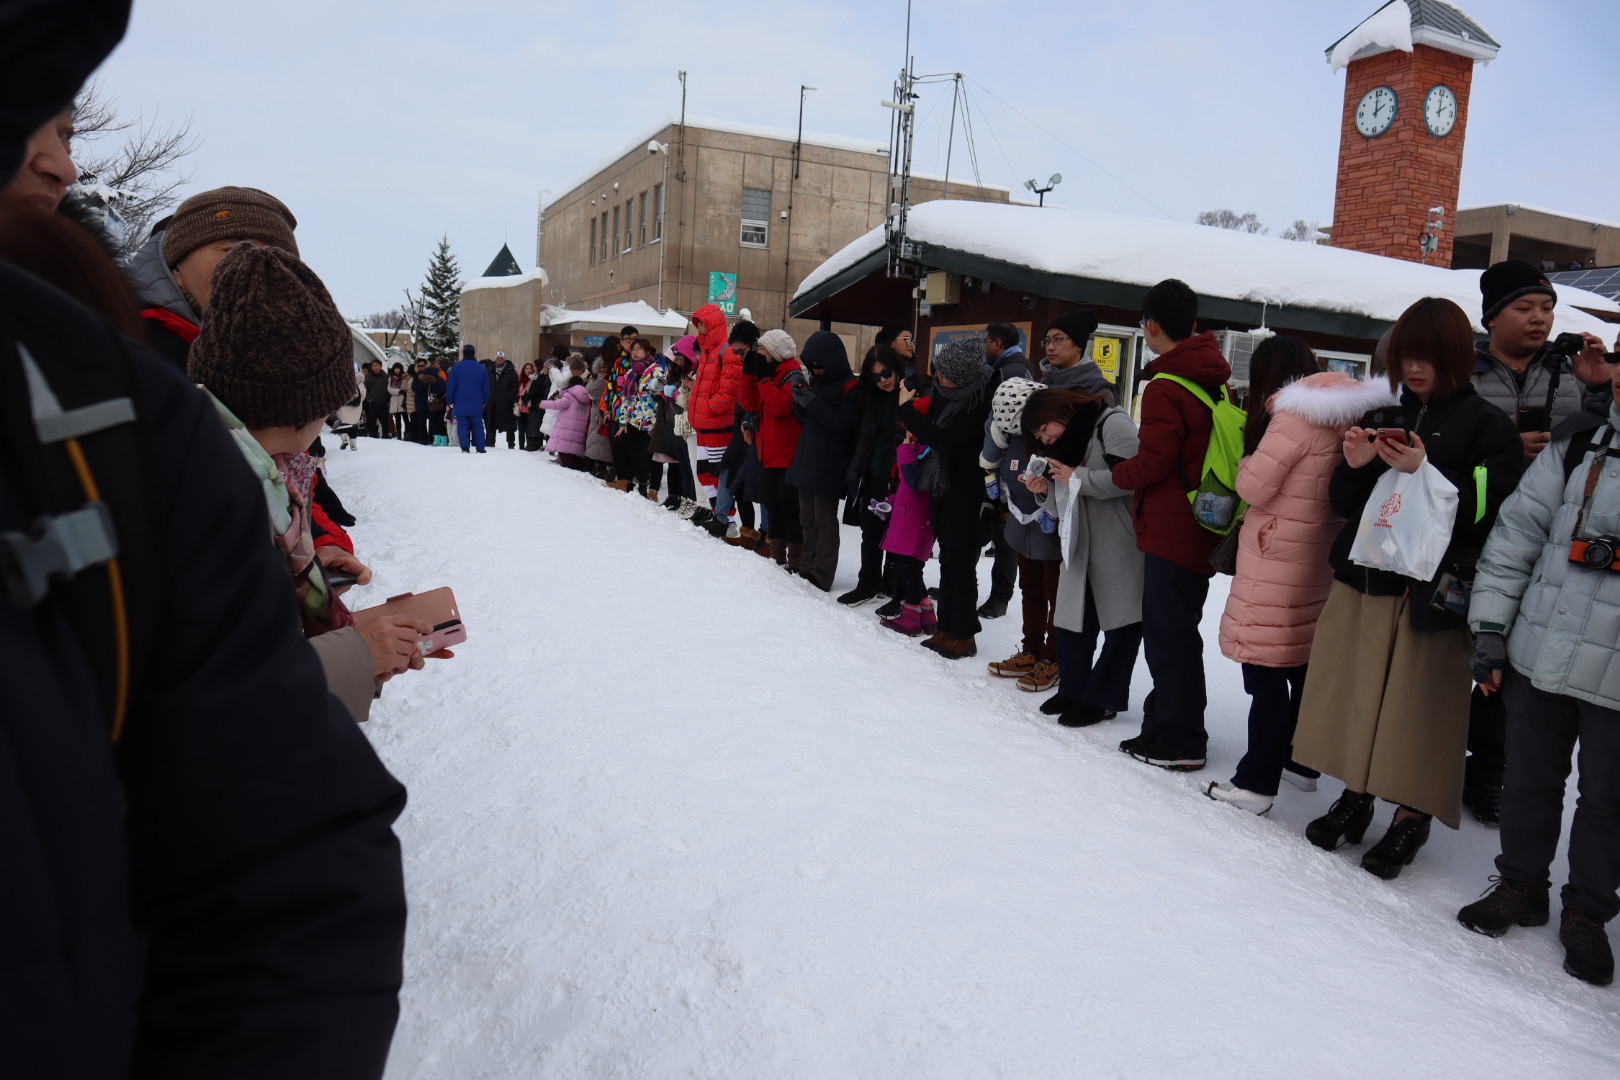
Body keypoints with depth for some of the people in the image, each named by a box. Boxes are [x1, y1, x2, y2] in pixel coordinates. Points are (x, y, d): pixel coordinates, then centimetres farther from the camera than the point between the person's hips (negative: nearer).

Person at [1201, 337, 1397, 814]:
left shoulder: (1295, 416, -15)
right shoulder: (1342, 415, 8)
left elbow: (1253, 486, -14)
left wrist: (1248, 459, 7)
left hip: (1276, 559, -8)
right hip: (1317, 557, 8)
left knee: (1266, 673, -3)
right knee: (1305, 665, 19)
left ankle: (1256, 783, 1)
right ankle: (1301, 762, 32)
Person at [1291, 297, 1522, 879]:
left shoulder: (1487, 425, 0)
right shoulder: (1383, 418, 14)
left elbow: (1491, 510, -10)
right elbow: (1344, 504, 14)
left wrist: (1424, 472, -19)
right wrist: (1353, 468, -6)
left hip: (1430, 591, -4)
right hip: (1362, 580, 4)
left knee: (1418, 705, -1)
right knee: (1355, 694, 8)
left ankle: (1410, 816, 16)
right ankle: (1356, 796, 25)